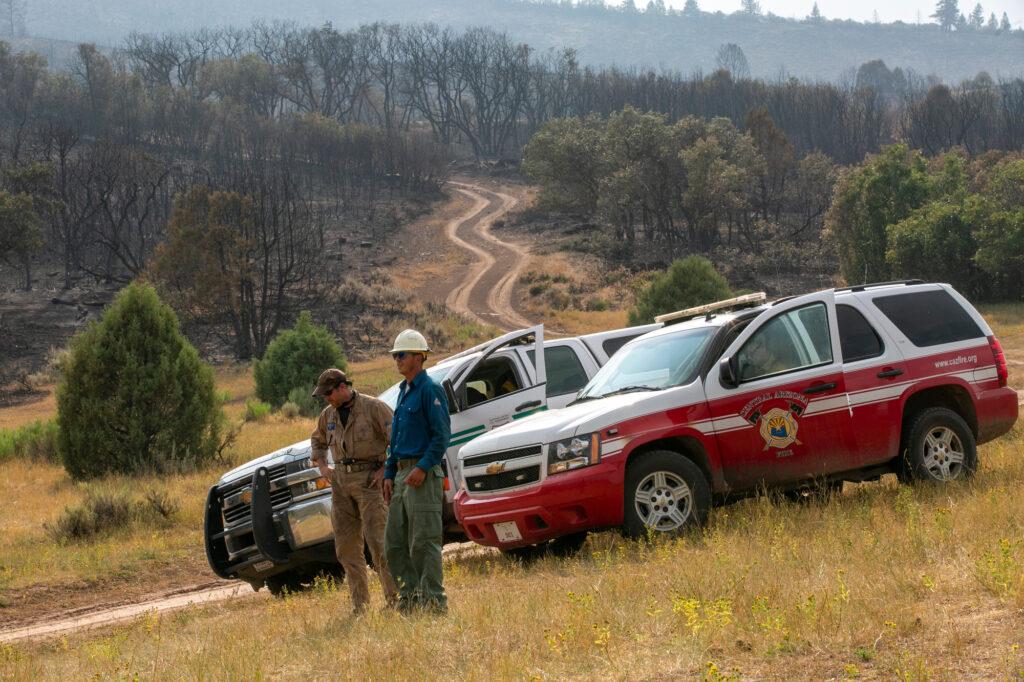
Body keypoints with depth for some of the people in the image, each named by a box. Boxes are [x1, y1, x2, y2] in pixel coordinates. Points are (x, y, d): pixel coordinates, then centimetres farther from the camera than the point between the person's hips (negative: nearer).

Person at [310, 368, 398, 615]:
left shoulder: (373, 407, -8)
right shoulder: (328, 415, 13)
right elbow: (317, 439, 33)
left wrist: (387, 469, -13)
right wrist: (322, 466, 19)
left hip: (368, 478, -7)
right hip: (341, 481, 7)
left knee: (377, 541, -11)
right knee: (346, 546, 5)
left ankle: (394, 598, -7)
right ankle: (359, 603, 10)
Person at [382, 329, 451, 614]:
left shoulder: (429, 390, -9)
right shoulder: (403, 392, 20)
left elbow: (442, 435, -15)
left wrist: (423, 467, -22)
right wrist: (389, 474, 18)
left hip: (423, 475, -10)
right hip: (402, 475, 10)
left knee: (424, 542, -9)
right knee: (394, 543, 9)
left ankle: (434, 601, -5)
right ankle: (410, 597, 15)